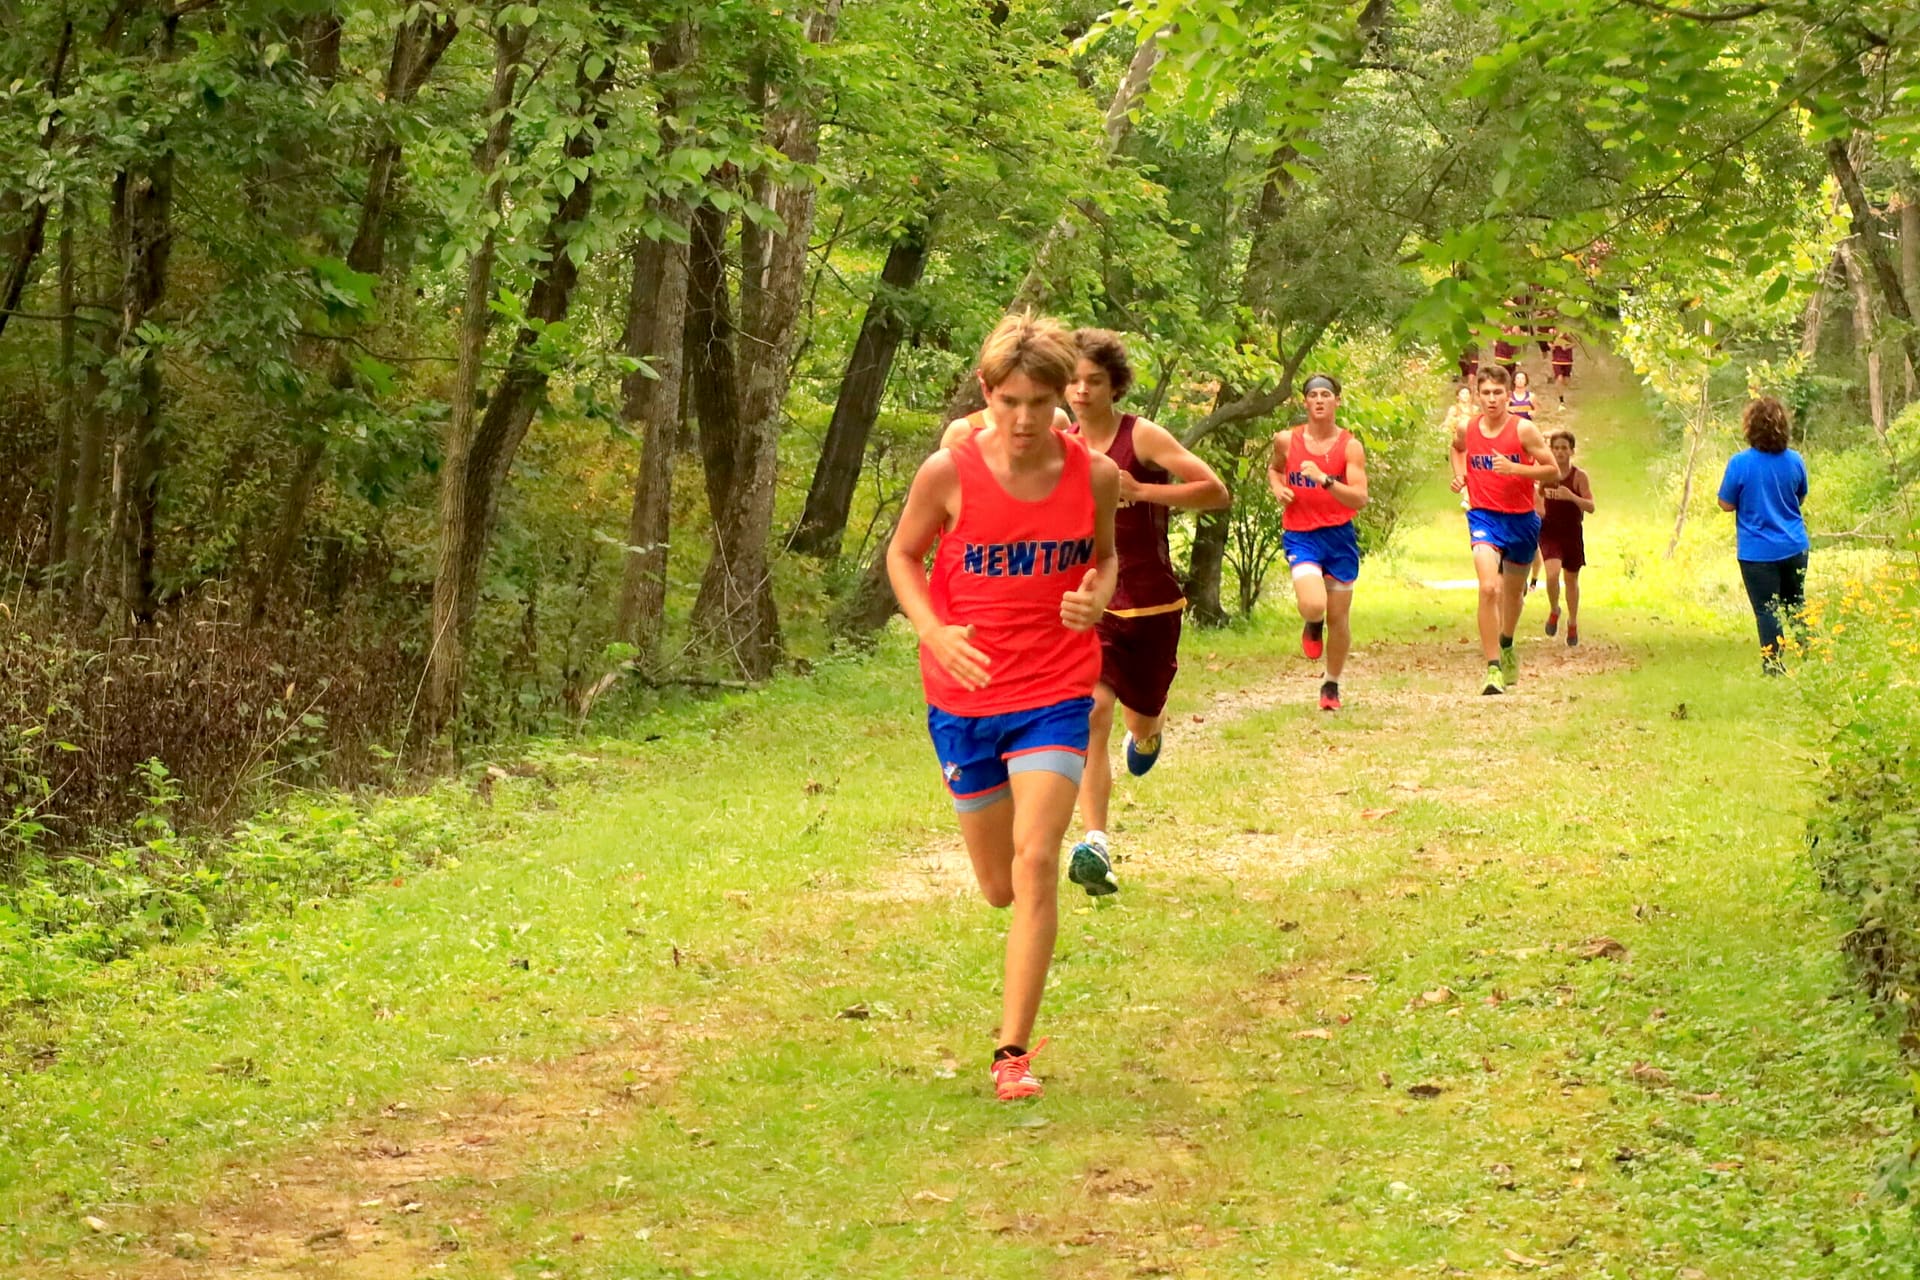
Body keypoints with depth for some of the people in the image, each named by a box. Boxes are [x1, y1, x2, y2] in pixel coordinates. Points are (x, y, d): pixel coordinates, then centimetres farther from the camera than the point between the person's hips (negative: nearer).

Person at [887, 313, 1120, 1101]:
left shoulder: (1095, 476, -8)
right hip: (964, 694, 1)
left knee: (1036, 864, -17)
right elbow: (902, 555, 3)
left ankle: (1014, 1052, -10)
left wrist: (1098, 597, -12)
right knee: (1001, 887, 11)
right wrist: (935, 632, -15)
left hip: (1055, 692, -1)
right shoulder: (949, 473, -12)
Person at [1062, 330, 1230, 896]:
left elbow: (1216, 492, -16)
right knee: (1092, 710, -19)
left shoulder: (1143, 437, -11)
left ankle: (1150, 731, 56)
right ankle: (1095, 848, -24)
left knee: (1140, 722, 14)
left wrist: (1141, 491, -24)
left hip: (1151, 604, -2)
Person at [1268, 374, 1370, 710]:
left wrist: (1324, 480, -29)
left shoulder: (1350, 447, -6)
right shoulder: (1286, 440, -1)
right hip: (1300, 536, -1)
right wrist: (1277, 488, 1)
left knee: (1339, 618, 8)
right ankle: (1313, 625, 14)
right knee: (1313, 605, -24)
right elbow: (1274, 468, 23)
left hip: (1339, 536, 1)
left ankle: (1331, 684, 30)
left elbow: (1360, 499, -16)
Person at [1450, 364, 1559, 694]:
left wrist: (1514, 468, -21)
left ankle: (1507, 643, 51)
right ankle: (1493, 668, -24)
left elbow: (1553, 470, -9)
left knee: (1514, 591, 20)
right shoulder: (1466, 430, -2)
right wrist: (1459, 474, 4)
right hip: (1484, 517, -1)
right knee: (1489, 588, -23)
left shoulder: (1523, 430, -10)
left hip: (1521, 518, 1)